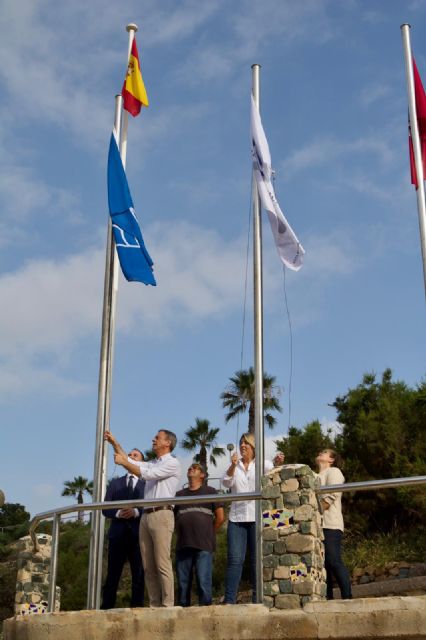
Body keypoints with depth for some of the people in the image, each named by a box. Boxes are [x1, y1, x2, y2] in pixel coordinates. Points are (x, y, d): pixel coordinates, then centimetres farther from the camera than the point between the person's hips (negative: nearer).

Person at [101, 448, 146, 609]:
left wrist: (136, 512, -17)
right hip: (118, 534, 1)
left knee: (139, 575, -1)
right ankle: (106, 608, 1)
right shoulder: (115, 483, 17)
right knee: (112, 575, 0)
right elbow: (105, 509, 8)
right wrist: (118, 513, -11)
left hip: (138, 535, -1)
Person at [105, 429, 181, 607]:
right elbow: (130, 462, 24)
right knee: (148, 566, 3)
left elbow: (146, 474, -10)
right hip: (146, 516, 8)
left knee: (162, 564, -12)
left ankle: (167, 605, -12)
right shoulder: (152, 464, 24)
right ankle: (154, 604, 4)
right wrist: (115, 443, 18)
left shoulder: (172, 463, -1)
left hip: (161, 515, -8)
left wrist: (123, 462, -6)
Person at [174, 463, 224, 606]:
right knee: (183, 583, 4)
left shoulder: (210, 492, 11)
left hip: (203, 546, -4)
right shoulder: (180, 494, 22)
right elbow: (173, 517, 23)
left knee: (203, 582, -9)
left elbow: (220, 517, 8)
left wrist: (208, 534, 8)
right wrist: (180, 534, 10)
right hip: (183, 545, 4)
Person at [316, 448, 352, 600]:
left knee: (334, 562, -14)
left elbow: (331, 496, -11)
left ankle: (347, 597, -13)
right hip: (316, 525, 8)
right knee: (322, 563, 4)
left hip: (329, 525, -8)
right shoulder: (315, 476, 28)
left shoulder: (333, 471, 3)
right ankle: (327, 597, 5)